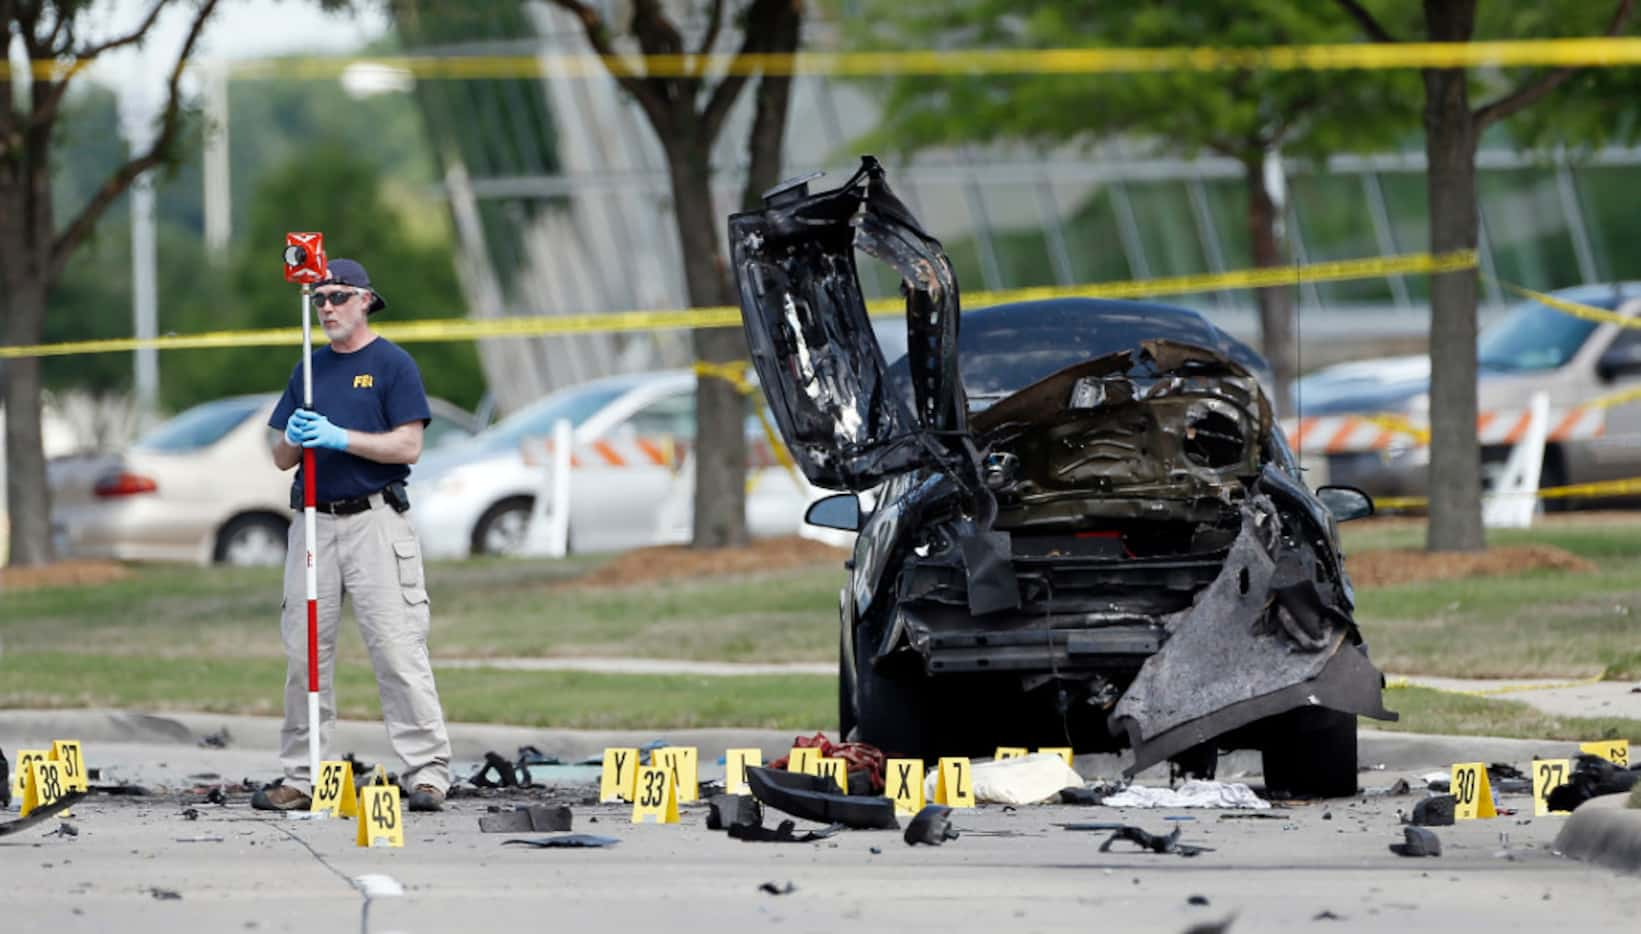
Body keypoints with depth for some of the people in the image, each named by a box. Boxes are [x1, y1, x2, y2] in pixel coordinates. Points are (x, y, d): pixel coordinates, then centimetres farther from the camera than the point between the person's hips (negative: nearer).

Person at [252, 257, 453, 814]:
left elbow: (408, 446, -9)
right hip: (314, 522, 6)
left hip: (375, 521, -6)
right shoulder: (309, 371, 17)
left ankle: (426, 772, -11)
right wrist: (294, 438, -7)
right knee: (303, 652, 4)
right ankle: (301, 777, 8)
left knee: (396, 646, -11)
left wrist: (340, 438, -17)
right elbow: (282, 459, 16)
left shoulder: (392, 365, 0)